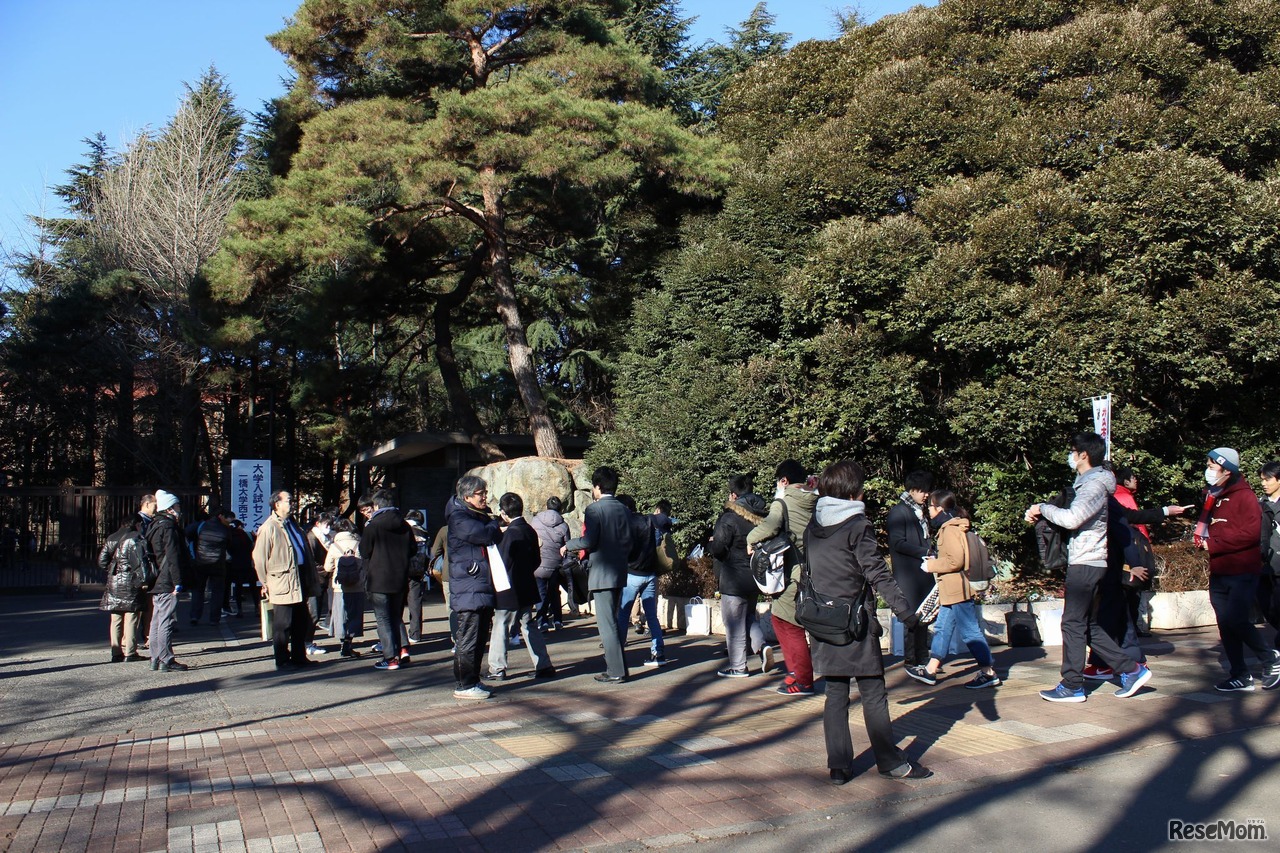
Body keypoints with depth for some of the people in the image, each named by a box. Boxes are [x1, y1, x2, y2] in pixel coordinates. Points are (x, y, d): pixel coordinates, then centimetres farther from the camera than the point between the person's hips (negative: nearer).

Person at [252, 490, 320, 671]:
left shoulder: (292, 525, 17)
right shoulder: (269, 527, -9)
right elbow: (259, 558, -10)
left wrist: (312, 579, 17)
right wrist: (266, 583, -7)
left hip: (299, 584, 8)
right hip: (281, 585, -8)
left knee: (301, 622, 13)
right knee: (283, 625, 0)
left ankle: (299, 656, 23)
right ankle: (282, 661, 10)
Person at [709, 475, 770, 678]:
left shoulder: (730, 517, -16)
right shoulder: (762, 516, 4)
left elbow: (718, 549, -17)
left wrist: (710, 542, 4)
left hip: (734, 580, -7)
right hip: (756, 577, 7)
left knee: (734, 624, 3)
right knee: (748, 617, 23)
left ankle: (738, 667, 8)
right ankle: (762, 646, 1)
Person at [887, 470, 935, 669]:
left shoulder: (920, 512, 18)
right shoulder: (899, 512, -7)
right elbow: (898, 543, -15)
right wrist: (925, 552, -16)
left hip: (923, 571, 8)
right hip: (908, 573, -8)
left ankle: (922, 658, 16)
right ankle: (910, 660, 1)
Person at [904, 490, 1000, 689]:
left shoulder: (951, 529, -16)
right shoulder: (949, 526, 15)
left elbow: (955, 560, -25)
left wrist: (931, 565, -14)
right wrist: (935, 561, 16)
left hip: (957, 590, -11)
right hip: (952, 590, 11)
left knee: (970, 631, -5)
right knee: (942, 629, 13)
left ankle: (988, 673, 1)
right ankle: (930, 671, 19)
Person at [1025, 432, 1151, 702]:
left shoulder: (1094, 485, -15)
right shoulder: (1086, 483, 17)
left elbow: (1071, 519, -26)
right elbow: (1071, 515, 20)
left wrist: (1042, 508, -12)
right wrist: (1038, 512, 3)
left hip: (1085, 563, -10)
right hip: (1085, 562, 10)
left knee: (1073, 624, -4)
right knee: (1088, 626, 13)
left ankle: (1072, 686, 2)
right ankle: (1131, 669, 16)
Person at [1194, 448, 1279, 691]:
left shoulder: (1244, 496, -9)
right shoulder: (1210, 497, 14)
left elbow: (1251, 533, -19)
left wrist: (1214, 544, -17)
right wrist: (1200, 538, -1)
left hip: (1243, 572, -7)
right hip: (1218, 572, 7)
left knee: (1236, 620, -14)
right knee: (1226, 625, 6)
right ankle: (1240, 676, 14)